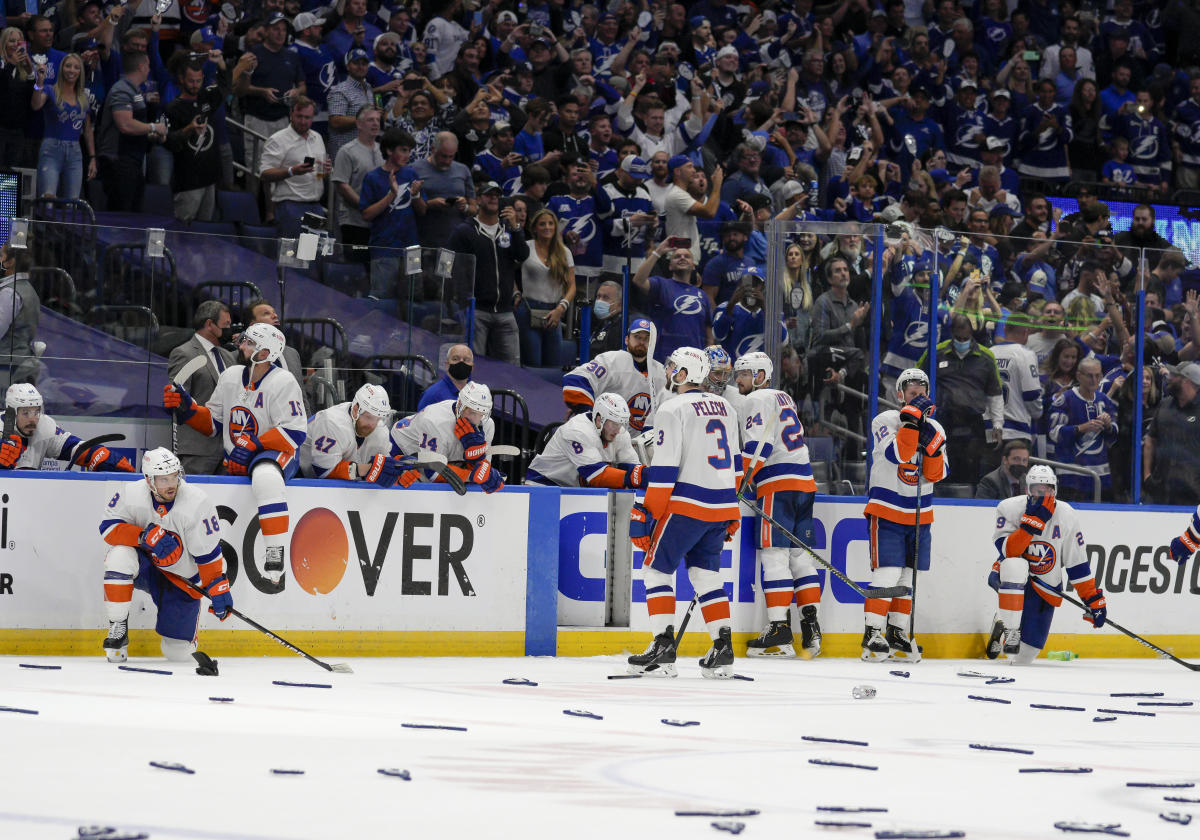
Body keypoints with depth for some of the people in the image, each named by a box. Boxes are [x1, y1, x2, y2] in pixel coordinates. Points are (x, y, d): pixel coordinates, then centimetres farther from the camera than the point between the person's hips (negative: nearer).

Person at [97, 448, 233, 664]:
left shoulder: (197, 503, -23)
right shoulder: (131, 494, -18)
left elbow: (208, 553, -17)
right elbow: (108, 527, -18)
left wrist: (219, 589, -17)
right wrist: (145, 536, -32)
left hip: (182, 580, -1)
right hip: (146, 566, 1)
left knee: (178, 652, -1)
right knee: (119, 556, -35)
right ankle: (118, 628, -19)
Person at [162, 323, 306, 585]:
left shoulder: (283, 382, -10)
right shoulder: (230, 377, 10)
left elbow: (295, 433, -17)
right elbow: (213, 423, 15)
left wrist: (254, 445, -23)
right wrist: (187, 409, -2)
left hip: (275, 454, -8)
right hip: (234, 460, 8)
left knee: (265, 476, -41)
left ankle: (275, 555, -44)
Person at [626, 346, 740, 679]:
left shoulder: (673, 409, -9)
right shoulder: (725, 408, 15)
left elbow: (664, 469, -13)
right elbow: (735, 463, 21)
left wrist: (649, 515, -9)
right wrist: (731, 514, 27)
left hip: (687, 503, -7)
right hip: (722, 508, 7)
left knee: (656, 568, 2)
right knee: (706, 574, 14)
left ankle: (663, 648, -8)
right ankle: (723, 651, 8)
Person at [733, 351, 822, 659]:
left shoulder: (756, 400, -3)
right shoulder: (784, 399, 24)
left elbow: (757, 447, -14)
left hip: (778, 484, -9)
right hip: (805, 481, 9)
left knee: (774, 553, -9)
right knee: (800, 554, 8)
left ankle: (779, 627, -14)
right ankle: (810, 627, 3)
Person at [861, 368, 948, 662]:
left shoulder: (935, 429, 7)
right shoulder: (885, 420, -8)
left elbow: (937, 474, 0)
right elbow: (896, 454, -25)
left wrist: (932, 447, -16)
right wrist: (912, 419, -26)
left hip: (919, 514, 5)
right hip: (886, 510, -5)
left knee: (908, 575, 9)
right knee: (887, 573, -14)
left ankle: (898, 633, 19)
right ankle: (872, 635, -10)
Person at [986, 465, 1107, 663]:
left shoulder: (1067, 516, -9)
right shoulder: (1009, 508, -16)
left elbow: (1077, 564, -3)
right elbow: (1008, 552, -28)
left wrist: (1094, 599, -4)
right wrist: (1032, 521, -36)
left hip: (1044, 589, 3)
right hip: (1008, 579, -2)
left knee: (1024, 656, -3)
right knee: (1015, 566, -41)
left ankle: (1001, 633, 34)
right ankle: (1010, 630, -27)